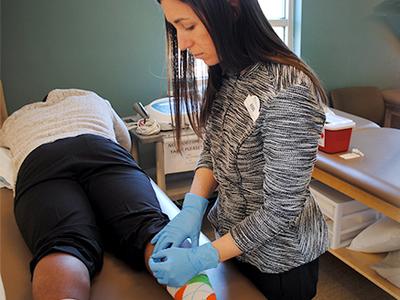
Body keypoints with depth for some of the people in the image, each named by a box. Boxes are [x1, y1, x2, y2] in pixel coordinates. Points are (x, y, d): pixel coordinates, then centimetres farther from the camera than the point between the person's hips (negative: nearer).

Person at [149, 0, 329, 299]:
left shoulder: (287, 91, -31)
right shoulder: (226, 75, -7)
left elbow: (280, 210, -26)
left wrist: (201, 259, -23)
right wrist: (193, 207, -12)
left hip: (281, 258, -6)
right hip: (233, 237, 6)